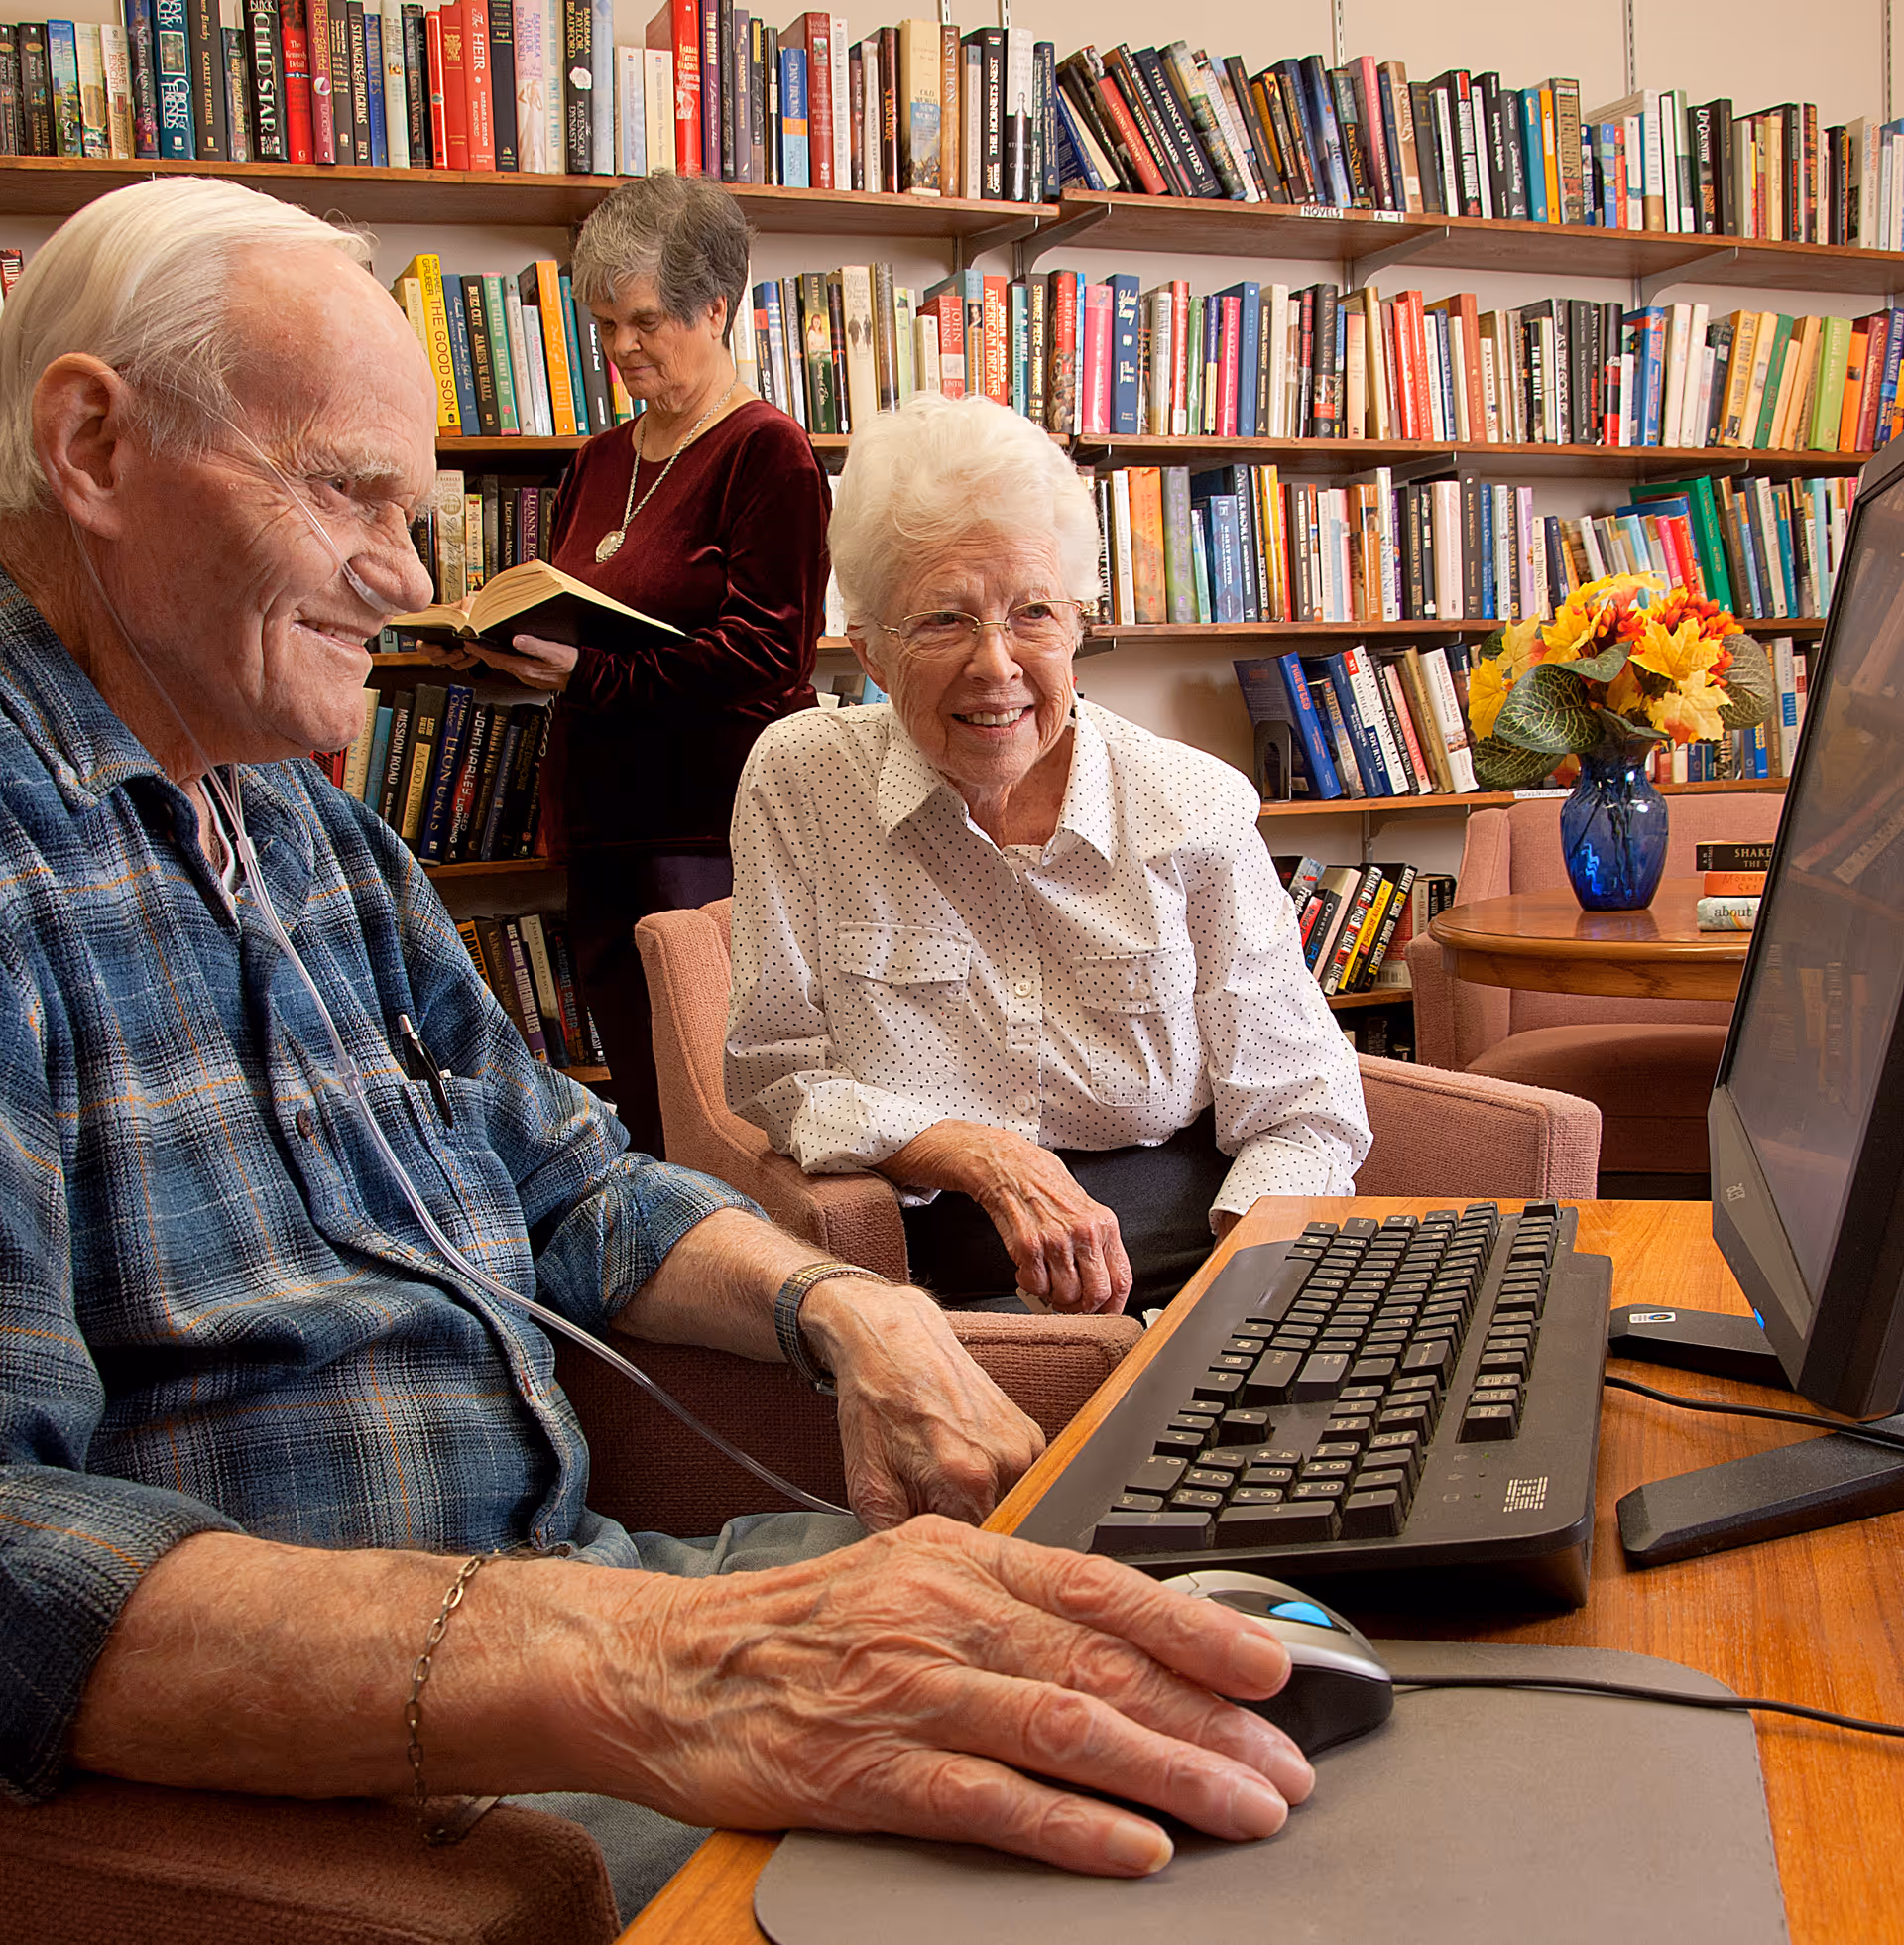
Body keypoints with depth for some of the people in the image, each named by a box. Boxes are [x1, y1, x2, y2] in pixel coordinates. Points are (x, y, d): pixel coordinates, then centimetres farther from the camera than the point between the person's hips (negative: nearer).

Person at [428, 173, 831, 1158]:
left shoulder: (766, 451, -6)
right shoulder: (601, 461, 18)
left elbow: (765, 654, -15)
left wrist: (590, 672, -19)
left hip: (716, 833, -7)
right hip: (603, 835, 8)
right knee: (639, 1113, 11)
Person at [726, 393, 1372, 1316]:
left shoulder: (1195, 809, 0)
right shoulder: (798, 781, -2)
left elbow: (1300, 1115, 3)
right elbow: (777, 1080, 2)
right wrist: (984, 1159, -14)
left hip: (1190, 1270, 3)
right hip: (937, 1291, -3)